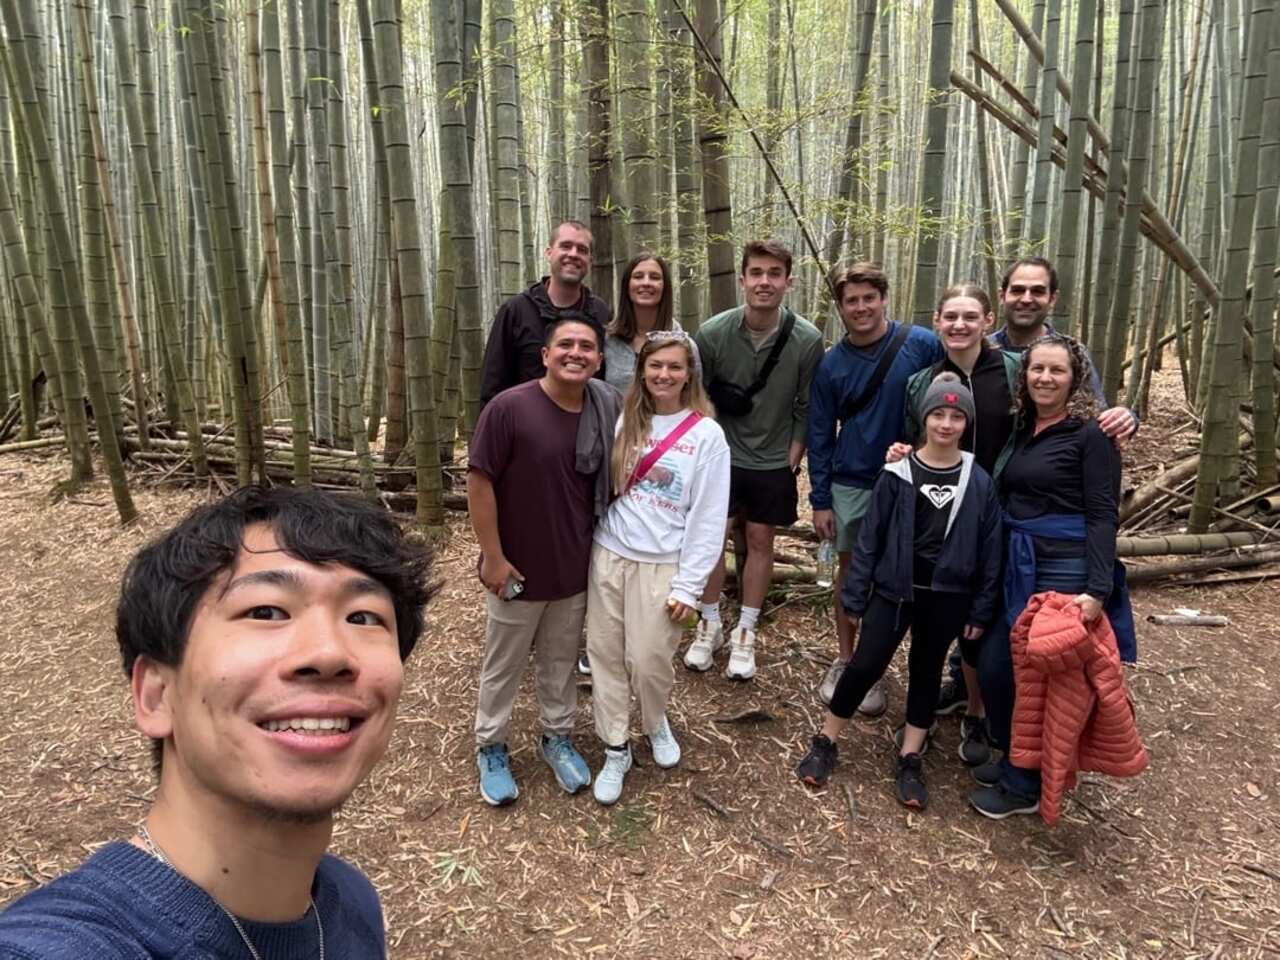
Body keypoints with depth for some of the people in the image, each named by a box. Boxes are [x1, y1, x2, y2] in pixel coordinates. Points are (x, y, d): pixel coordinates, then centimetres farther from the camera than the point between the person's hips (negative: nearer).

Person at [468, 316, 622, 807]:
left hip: (576, 568, 4)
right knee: (504, 665, 14)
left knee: (561, 660, 20)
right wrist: (493, 556, -16)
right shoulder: (509, 407, -19)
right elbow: (479, 481, -16)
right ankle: (490, 748, 34)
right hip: (519, 568, -4)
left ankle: (557, 737, 40)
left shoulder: (607, 409, -4)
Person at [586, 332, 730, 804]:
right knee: (605, 655, 7)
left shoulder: (707, 434, -6)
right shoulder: (626, 421, 4)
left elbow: (709, 519, -7)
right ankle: (615, 749, 25)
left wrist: (688, 585, -9)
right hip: (608, 555, 3)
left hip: (660, 566, -3)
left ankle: (656, 724, 35)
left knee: (648, 659, 3)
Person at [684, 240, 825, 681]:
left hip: (774, 463, 0)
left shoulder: (807, 340, -14)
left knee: (759, 541, 8)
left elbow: (806, 410, -4)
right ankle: (710, 624, 23)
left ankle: (744, 633, 22)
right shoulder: (713, 333, -13)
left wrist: (792, 461, -5)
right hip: (721, 457, 0)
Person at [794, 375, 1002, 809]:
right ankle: (824, 744, 17)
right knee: (864, 665, -1)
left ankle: (909, 760, 27)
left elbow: (989, 549, 1)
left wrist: (981, 611, 0)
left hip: (947, 597, 1)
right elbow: (870, 537, -3)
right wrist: (854, 596, -3)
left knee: (927, 671, 14)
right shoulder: (898, 474, -7)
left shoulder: (979, 482, -4)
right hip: (894, 588, -1)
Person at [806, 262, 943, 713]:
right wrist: (820, 500, 1)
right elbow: (820, 435, 3)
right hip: (850, 485, 2)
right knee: (850, 571, 12)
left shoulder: (922, 345, -9)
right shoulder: (832, 364, 0)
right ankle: (844, 661, 29)